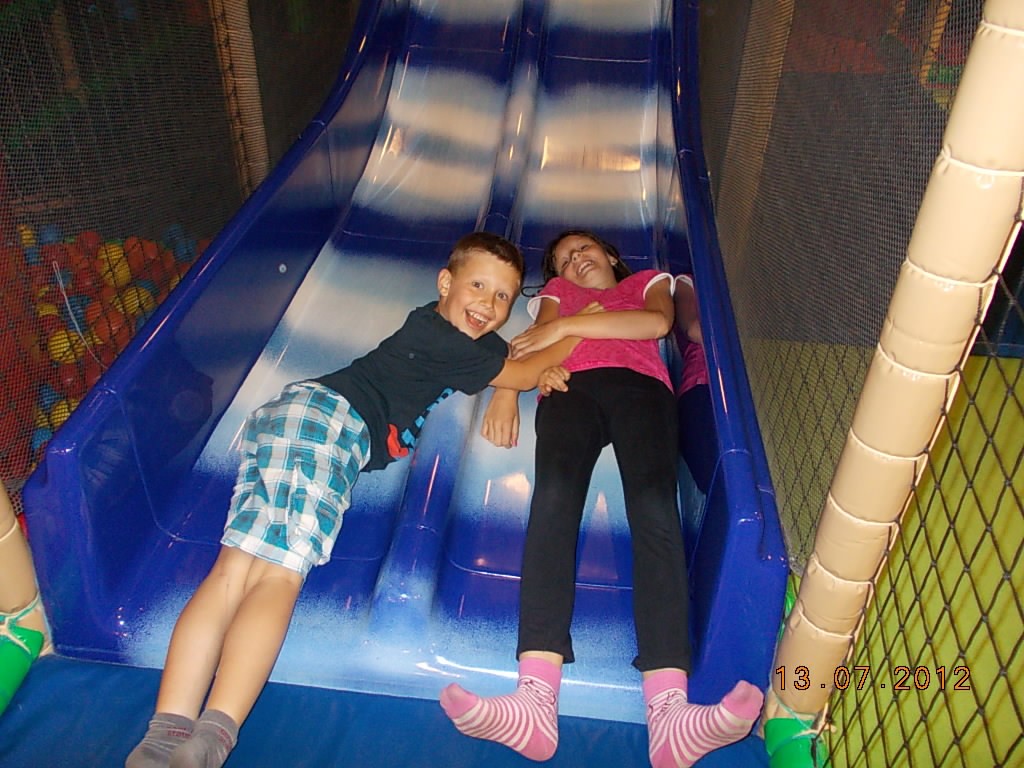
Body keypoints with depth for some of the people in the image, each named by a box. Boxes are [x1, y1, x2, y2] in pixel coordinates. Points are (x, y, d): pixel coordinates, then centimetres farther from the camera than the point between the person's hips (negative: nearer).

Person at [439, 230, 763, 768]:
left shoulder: (649, 281, 36)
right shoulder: (557, 291, 40)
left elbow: (657, 323, 11)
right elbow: (534, 342, 18)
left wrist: (566, 326, 4)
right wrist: (506, 386, -4)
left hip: (639, 383, 0)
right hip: (570, 386, 1)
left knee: (654, 502, -30)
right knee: (554, 495, -31)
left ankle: (668, 710, -46)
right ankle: (537, 700, -47)